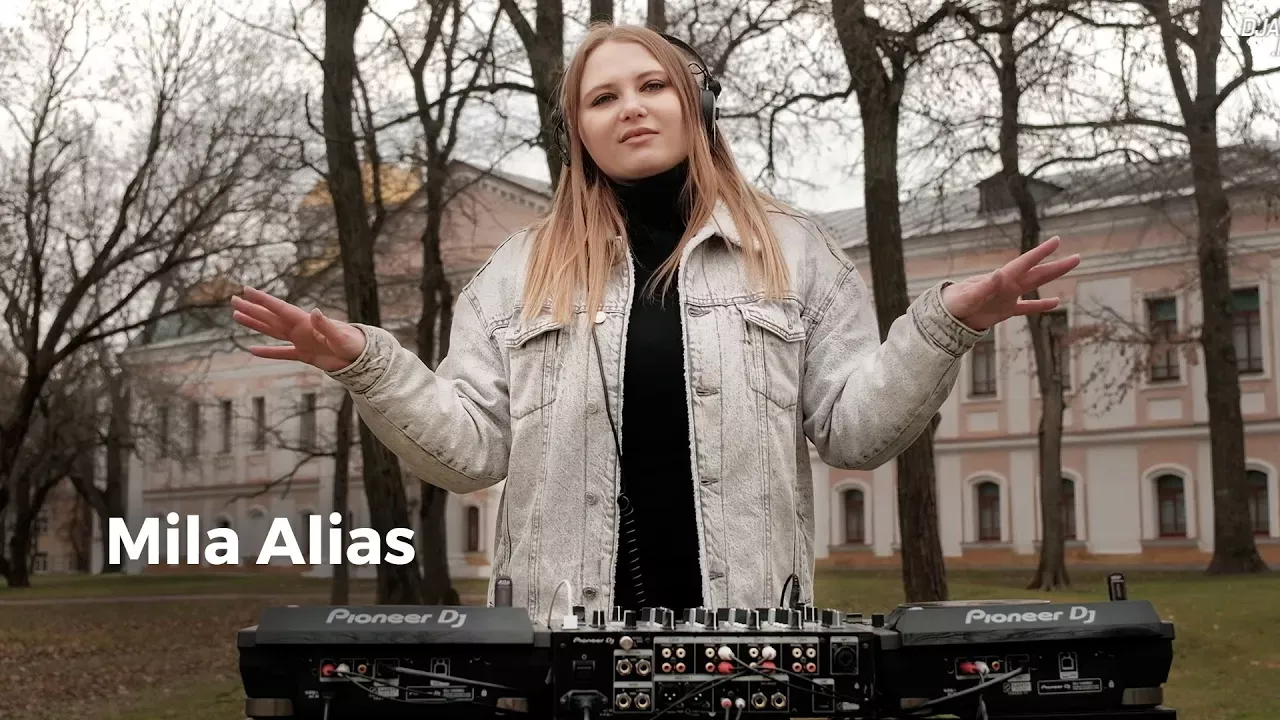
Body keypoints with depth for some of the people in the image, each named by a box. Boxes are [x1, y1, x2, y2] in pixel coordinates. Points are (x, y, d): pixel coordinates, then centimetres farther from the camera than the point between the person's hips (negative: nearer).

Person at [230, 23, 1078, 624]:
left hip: (747, 623, 0)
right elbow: (471, 449, 5)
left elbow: (855, 426, 4)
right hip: (562, 628, 1)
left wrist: (946, 323, -9)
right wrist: (365, 361, -8)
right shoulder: (519, 271, 10)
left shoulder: (793, 252, 9)